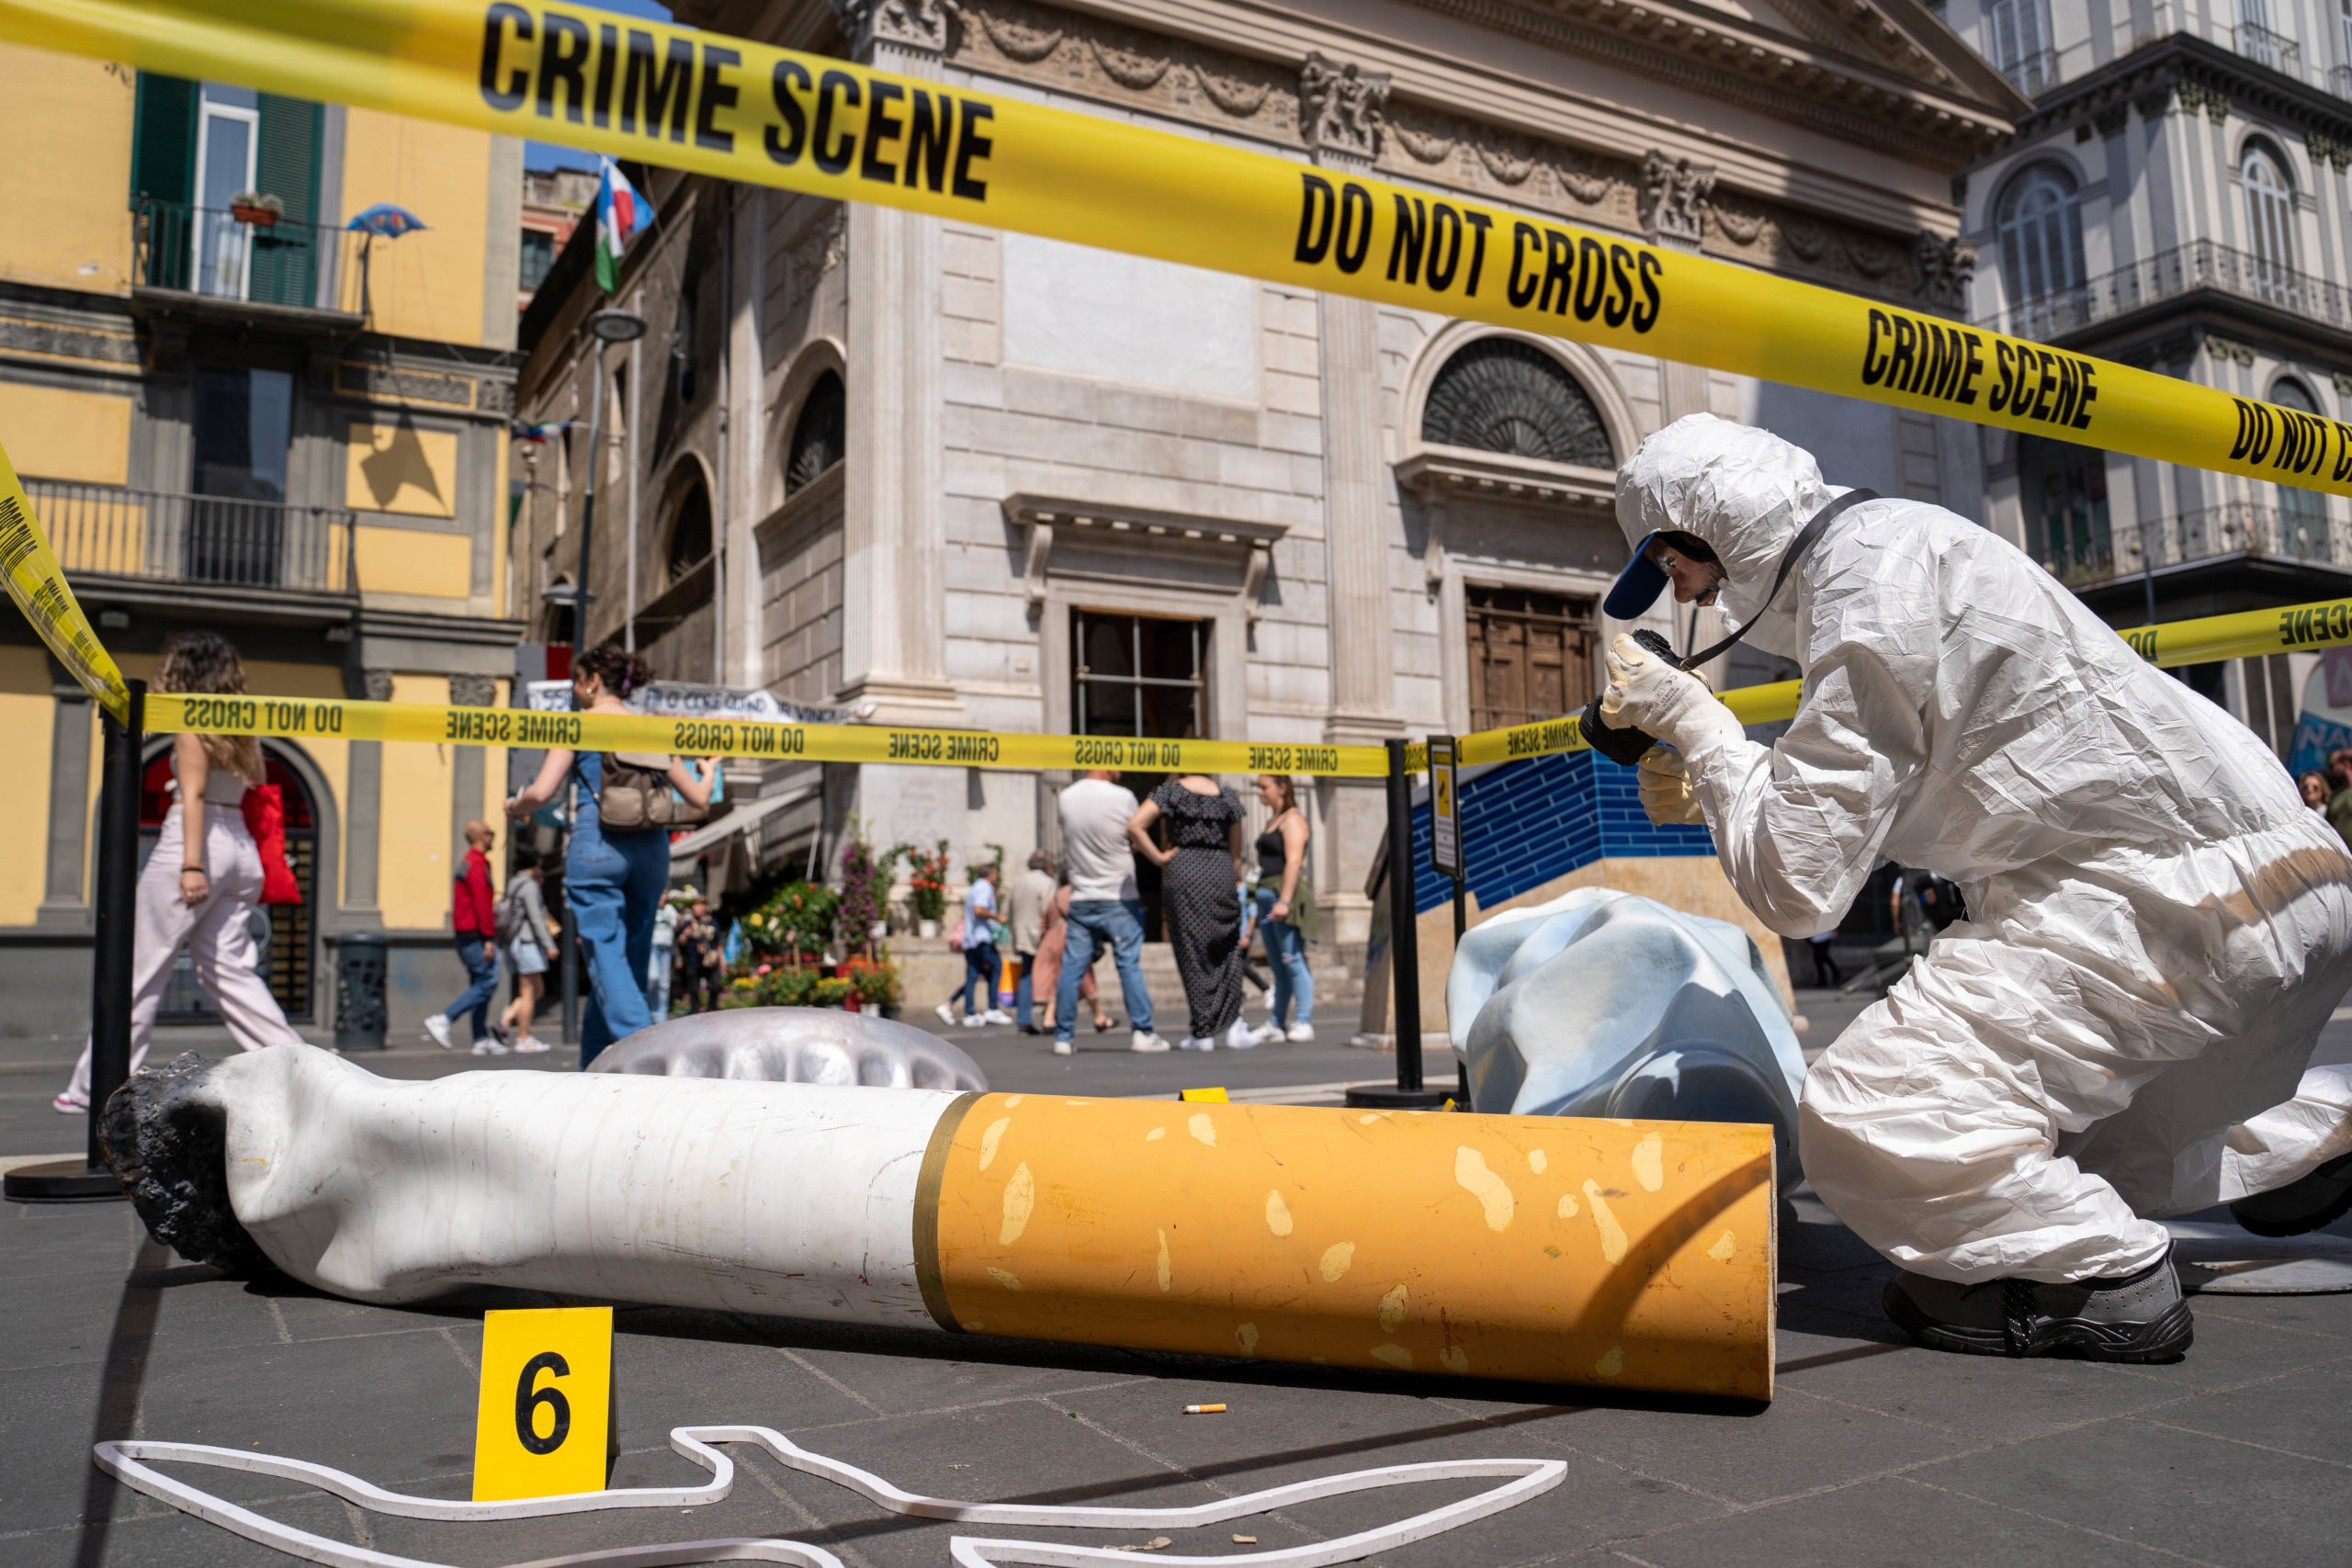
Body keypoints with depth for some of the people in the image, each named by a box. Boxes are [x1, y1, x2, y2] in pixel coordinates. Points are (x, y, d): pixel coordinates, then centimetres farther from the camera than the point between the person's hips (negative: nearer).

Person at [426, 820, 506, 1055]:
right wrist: (489, 938, -20)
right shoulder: (477, 864, -12)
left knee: (479, 985, 9)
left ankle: (482, 1041, 9)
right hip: (476, 935, -11)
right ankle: (442, 1020, -15)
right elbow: (481, 903, -19)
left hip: (465, 935, 11)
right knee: (487, 983, -11)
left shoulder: (466, 863, 20)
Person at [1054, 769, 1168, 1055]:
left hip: (1080, 899, 4)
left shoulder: (1065, 799, 2)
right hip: (1119, 899, -4)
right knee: (1129, 964, 2)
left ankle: (1063, 1036, 8)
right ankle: (1141, 1032, 4)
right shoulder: (1123, 797, -10)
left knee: (1072, 966, 5)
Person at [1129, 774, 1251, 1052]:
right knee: (1227, 949, 14)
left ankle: (1204, 1032, 6)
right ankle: (1232, 1022, 2)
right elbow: (1236, 853, 12)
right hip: (1220, 873, 2)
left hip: (1183, 872, -2)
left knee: (1192, 953, 4)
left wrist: (1158, 858, -3)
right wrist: (1235, 883, 20)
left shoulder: (1171, 791, 1)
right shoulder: (1226, 796, 9)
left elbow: (1134, 826, -11)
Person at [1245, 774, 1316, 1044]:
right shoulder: (1272, 821, 22)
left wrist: (1284, 900, -24)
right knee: (1279, 965, 9)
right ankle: (1277, 1024, 10)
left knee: (1293, 959, -11)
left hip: (1286, 896, -9)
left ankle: (1303, 1022, -11)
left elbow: (1294, 862, -16)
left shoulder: (1293, 819, -6)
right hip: (1266, 896, 9)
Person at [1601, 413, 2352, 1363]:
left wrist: (1694, 721, -8)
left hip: (2190, 900, -10)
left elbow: (1797, 885, -18)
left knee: (1861, 1121, -20)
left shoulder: (1867, 589, -17)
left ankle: (2106, 1276, -3)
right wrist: (1711, 782, 12)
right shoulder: (1892, 536, 13)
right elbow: (1859, 797, 25)